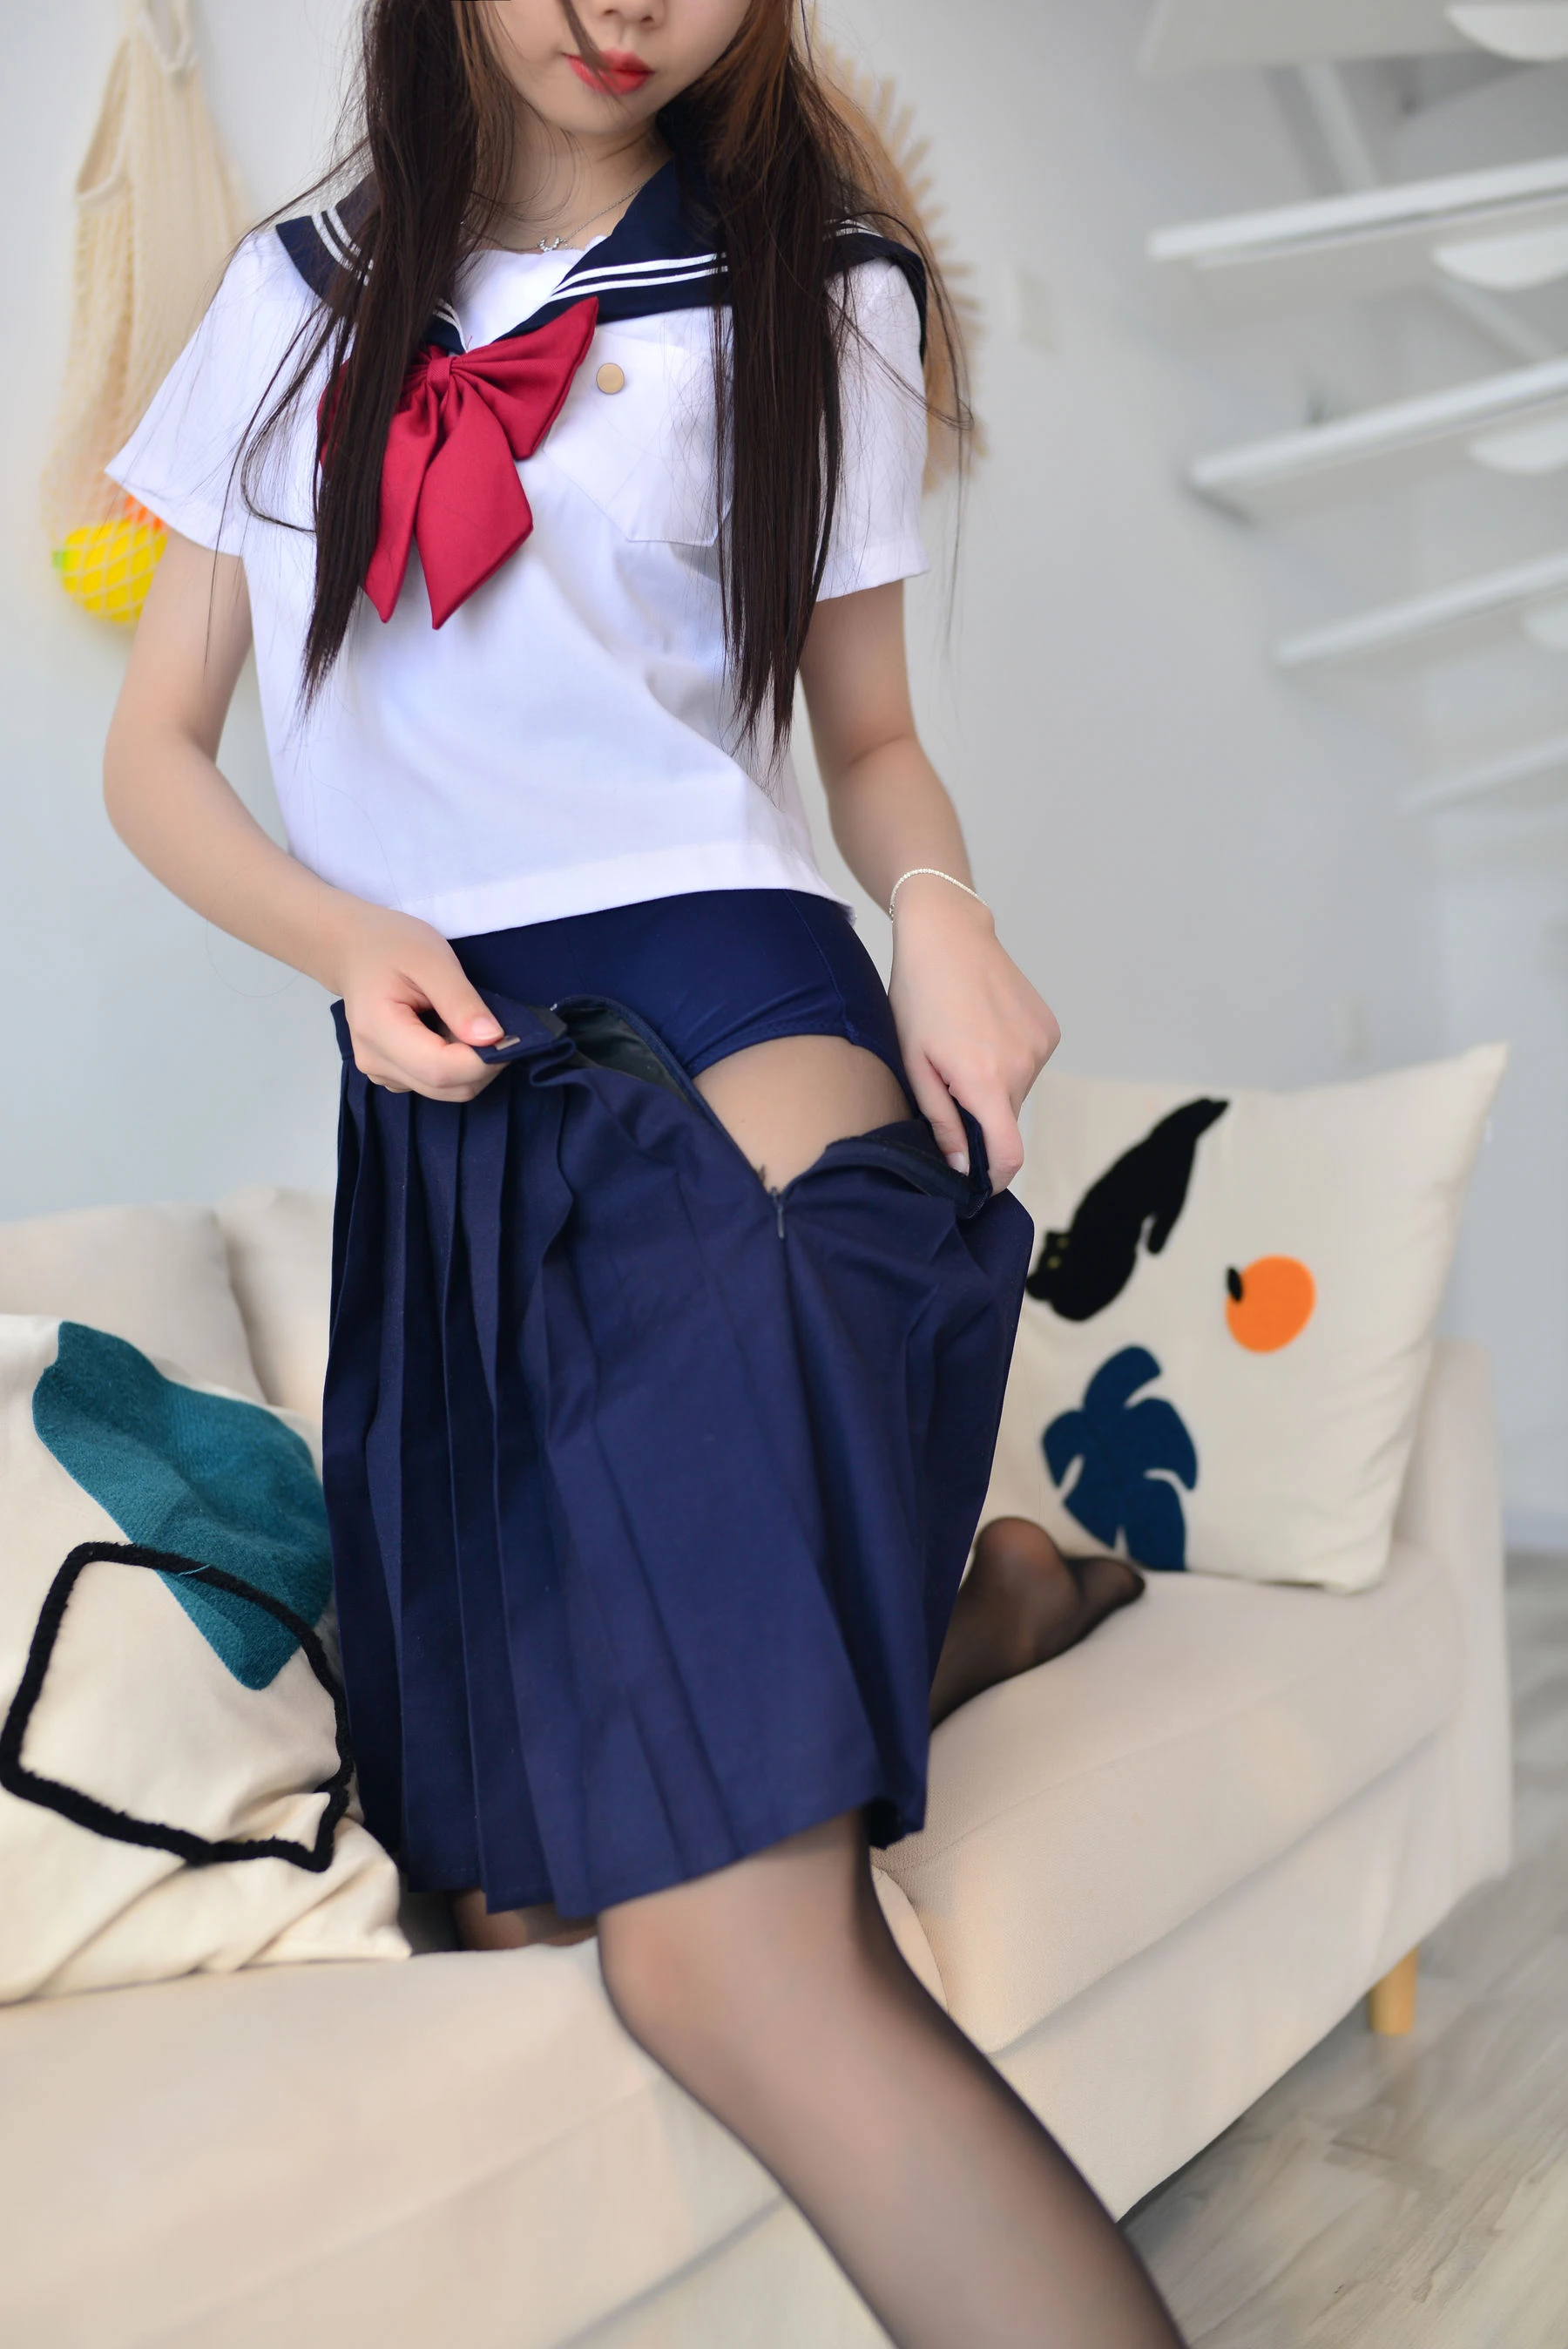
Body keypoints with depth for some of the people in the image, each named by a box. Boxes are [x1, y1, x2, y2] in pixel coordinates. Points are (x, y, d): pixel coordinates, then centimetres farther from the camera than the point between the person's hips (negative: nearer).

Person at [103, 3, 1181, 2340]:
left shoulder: (815, 297, 10)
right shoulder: (296, 298, 16)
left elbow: (868, 731, 14)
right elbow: (154, 751, 14)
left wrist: (933, 900, -9)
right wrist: (344, 939, -5)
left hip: (725, 1019, -4)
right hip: (446, 1097, 5)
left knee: (720, 1948, -21)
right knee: (511, 1876, 5)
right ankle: (944, 1602, 24)